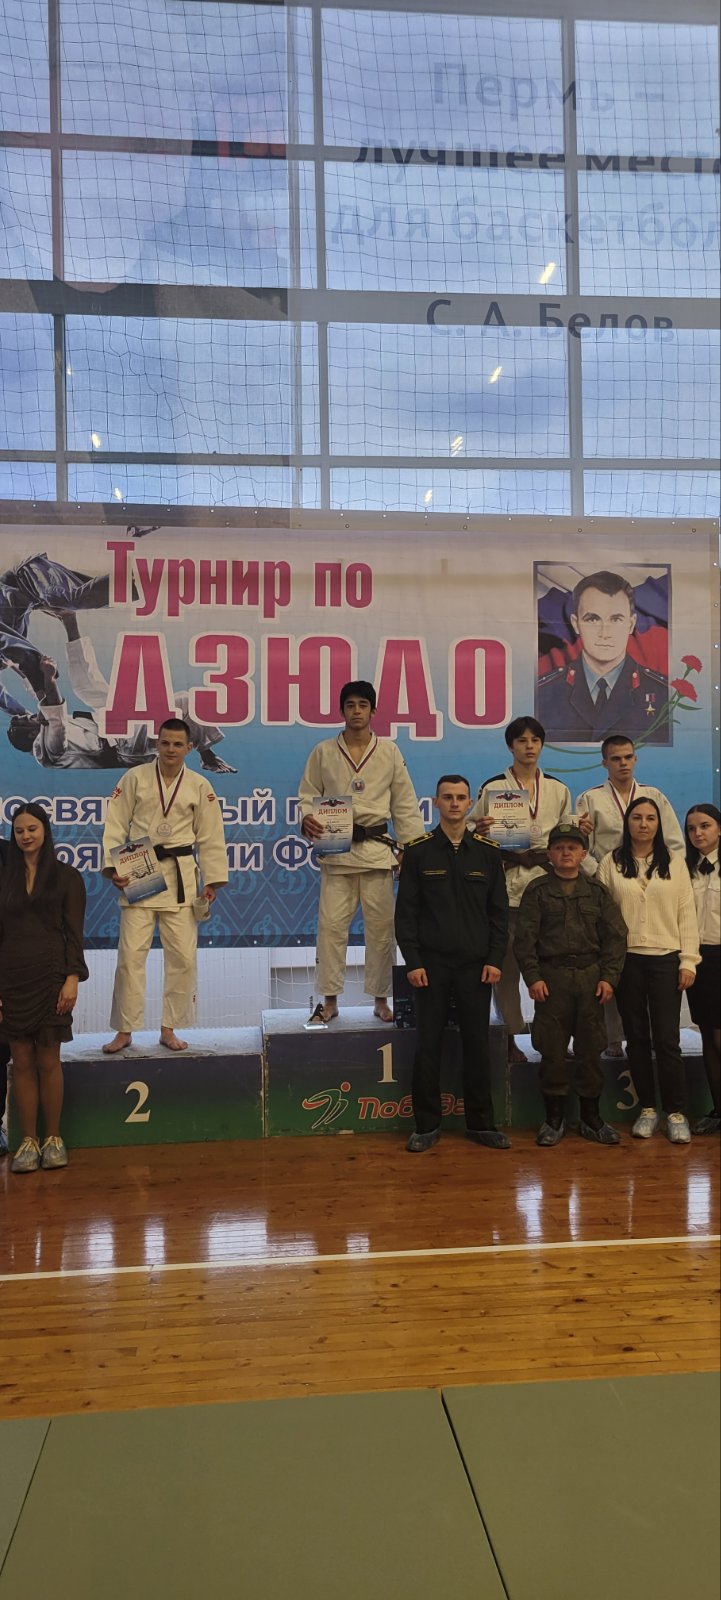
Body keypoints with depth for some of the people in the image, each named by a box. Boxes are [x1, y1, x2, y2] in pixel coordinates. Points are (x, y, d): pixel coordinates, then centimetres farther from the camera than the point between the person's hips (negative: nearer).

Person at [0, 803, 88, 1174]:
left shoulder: (66, 876, 3)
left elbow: (74, 932, 0)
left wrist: (72, 978, -11)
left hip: (50, 976, -2)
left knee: (49, 1060, 1)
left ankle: (53, 1139, 12)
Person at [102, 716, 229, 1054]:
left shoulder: (199, 786, 4)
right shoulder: (135, 778, 1)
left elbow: (210, 838, 6)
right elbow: (116, 826, 1)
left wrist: (212, 881, 2)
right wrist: (113, 867, -10)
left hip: (181, 877, 1)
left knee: (183, 957, 3)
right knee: (131, 954, -4)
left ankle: (169, 1029, 17)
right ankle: (125, 1030, 10)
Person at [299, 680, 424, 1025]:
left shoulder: (389, 752, 7)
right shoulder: (324, 752, 6)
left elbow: (404, 805, 9)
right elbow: (308, 795, 9)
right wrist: (307, 820, -13)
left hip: (377, 848, 0)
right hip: (336, 850, 0)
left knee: (381, 925, 3)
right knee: (331, 925, -3)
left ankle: (380, 1000, 16)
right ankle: (329, 1001, 10)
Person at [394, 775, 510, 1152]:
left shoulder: (488, 852, 5)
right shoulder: (418, 851, 0)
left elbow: (499, 912, 6)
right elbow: (405, 911, -1)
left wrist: (495, 959, -2)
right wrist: (413, 961, -7)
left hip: (476, 965, 1)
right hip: (431, 965, -1)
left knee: (477, 1045, 6)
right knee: (427, 1046, 3)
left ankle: (481, 1123, 18)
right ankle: (426, 1125, 13)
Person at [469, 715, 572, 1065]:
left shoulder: (558, 790, 14)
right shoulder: (492, 787, 3)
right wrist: (480, 830, -16)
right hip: (506, 881, -2)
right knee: (506, 962, -1)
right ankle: (510, 1034, 9)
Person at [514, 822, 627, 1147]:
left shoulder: (596, 891, 9)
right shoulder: (538, 890, 4)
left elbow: (615, 935, 6)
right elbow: (525, 937, -1)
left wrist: (609, 976, -3)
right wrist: (533, 977, -10)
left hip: (591, 976, 2)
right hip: (551, 977, -2)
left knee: (590, 1049, 6)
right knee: (552, 1050, 2)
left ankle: (591, 1118, 18)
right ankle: (554, 1118, 13)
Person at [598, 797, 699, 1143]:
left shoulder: (675, 863, 6)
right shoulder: (610, 863, 3)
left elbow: (686, 914, 4)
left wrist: (688, 960, -2)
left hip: (665, 959, 0)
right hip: (626, 960, 1)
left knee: (667, 1039, -3)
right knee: (637, 1037, 8)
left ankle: (676, 1112, 8)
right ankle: (647, 1108, 19)